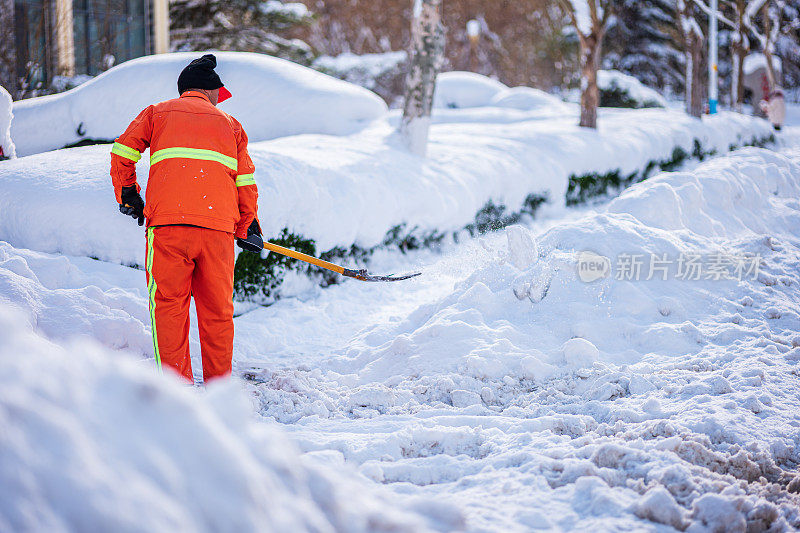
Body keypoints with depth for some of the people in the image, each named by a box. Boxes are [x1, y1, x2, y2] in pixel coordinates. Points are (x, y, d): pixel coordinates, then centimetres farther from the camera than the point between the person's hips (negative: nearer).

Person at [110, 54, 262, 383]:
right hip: (218, 224, 1)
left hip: (167, 221, -1)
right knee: (217, 310, 10)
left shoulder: (157, 113, 20)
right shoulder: (230, 124, 23)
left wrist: (127, 197, 25)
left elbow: (122, 152, 12)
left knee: (169, 305, 3)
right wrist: (246, 229, 30)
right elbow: (246, 182, 19)